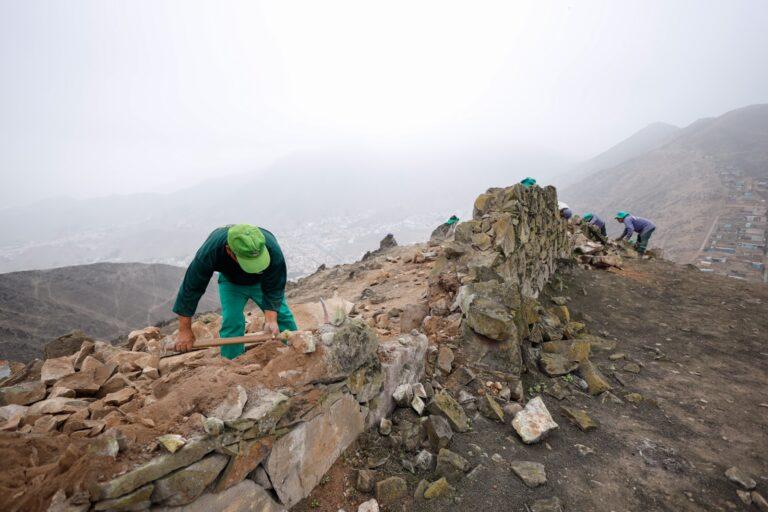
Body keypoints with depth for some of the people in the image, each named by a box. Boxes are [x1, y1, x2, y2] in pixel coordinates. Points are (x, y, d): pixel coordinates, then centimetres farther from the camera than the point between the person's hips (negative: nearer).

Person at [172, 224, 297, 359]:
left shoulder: (273, 251, -42)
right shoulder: (209, 252, -40)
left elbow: (273, 290, -30)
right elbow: (191, 288, -29)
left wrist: (271, 319, -44)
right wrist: (185, 331, -23)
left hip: (262, 282, 0)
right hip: (230, 282, 0)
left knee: (282, 315, -5)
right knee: (231, 322, -13)